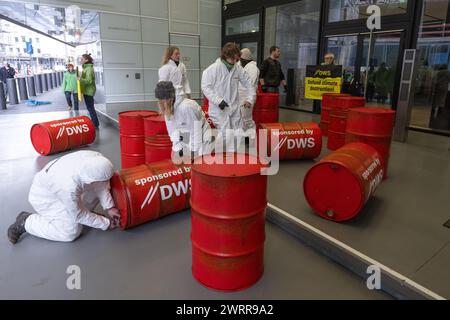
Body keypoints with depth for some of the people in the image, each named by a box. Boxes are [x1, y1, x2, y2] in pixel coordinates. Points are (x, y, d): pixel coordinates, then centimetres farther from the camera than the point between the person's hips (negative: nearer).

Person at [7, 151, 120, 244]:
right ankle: (26, 222, 0)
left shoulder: (96, 158, -29)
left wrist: (109, 207, -14)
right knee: (72, 231, -17)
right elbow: (78, 215, -24)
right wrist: (105, 224, -15)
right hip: (45, 197, -6)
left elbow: (100, 184, -8)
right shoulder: (69, 186, -42)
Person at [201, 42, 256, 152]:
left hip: (235, 108, 5)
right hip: (219, 109, -5)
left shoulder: (238, 69, 1)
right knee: (226, 137, -7)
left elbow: (248, 84, 11)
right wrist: (218, 100, -20)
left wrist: (250, 99, -1)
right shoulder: (213, 69, -11)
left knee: (238, 136, 10)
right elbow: (206, 87, -12)